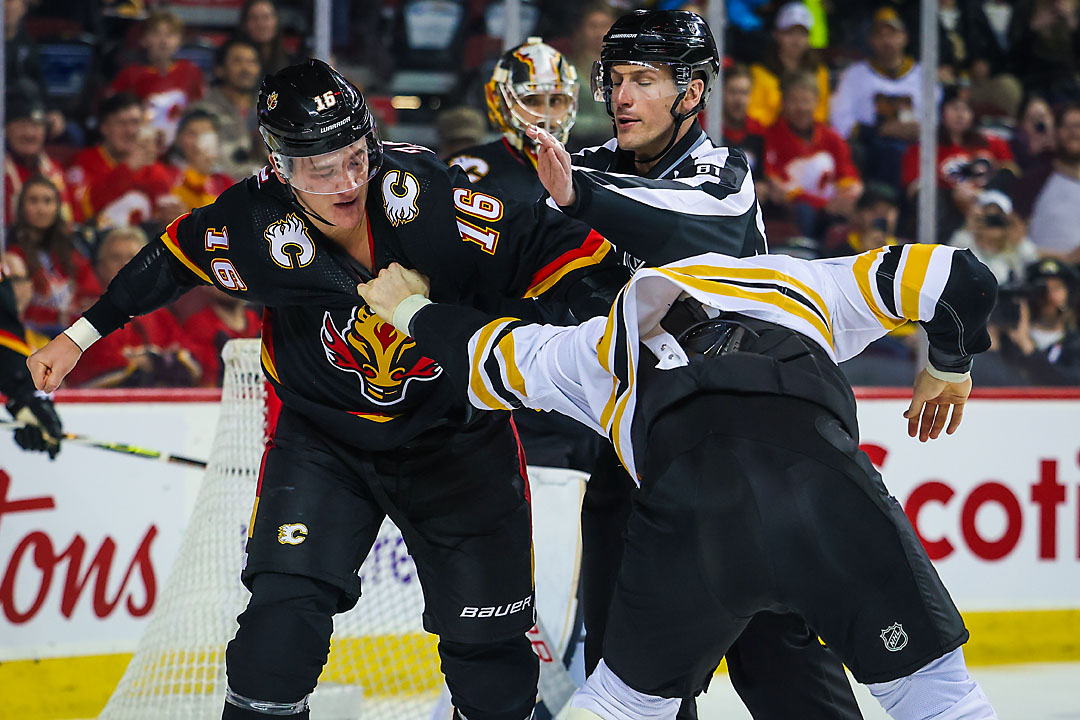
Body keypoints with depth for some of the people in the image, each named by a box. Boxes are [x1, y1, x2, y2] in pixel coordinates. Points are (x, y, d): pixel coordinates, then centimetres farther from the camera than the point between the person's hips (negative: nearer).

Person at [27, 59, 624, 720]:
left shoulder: (424, 189, -26)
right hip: (323, 437, 1)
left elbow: (558, 251, -21)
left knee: (490, 643, 2)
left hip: (456, 435, 0)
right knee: (283, 611, -16)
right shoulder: (252, 223, -20)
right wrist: (80, 336, 8)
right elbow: (172, 261, 1)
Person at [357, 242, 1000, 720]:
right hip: (822, 478, -1)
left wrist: (415, 310, 61)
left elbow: (495, 360, 41)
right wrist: (949, 368, 48)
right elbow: (954, 277, 29)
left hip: (683, 503, 1)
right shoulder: (793, 279, 34)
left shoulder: (612, 338, 35)